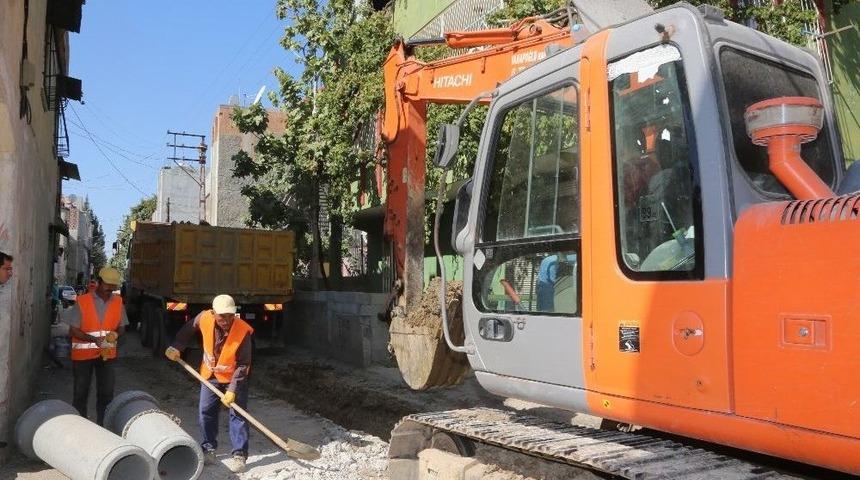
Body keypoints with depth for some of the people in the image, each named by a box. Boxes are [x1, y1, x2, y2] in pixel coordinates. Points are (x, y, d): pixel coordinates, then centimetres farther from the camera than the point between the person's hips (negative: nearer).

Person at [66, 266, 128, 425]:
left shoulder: (118, 302, 0)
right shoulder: (82, 301, -11)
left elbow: (122, 326, 9)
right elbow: (73, 330, -9)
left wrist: (116, 334, -14)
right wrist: (94, 339, -23)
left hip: (107, 354, 3)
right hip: (83, 354, -2)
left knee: (106, 393, 7)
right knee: (81, 393, 9)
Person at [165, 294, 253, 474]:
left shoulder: (243, 331, -33)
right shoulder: (204, 318, -24)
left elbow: (243, 364, -26)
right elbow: (188, 329, 2)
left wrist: (232, 390, -27)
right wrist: (176, 347, -2)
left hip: (234, 377, -4)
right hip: (210, 375, 4)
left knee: (238, 414, -3)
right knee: (206, 412, 10)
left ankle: (239, 455, 5)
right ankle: (208, 450, 26)